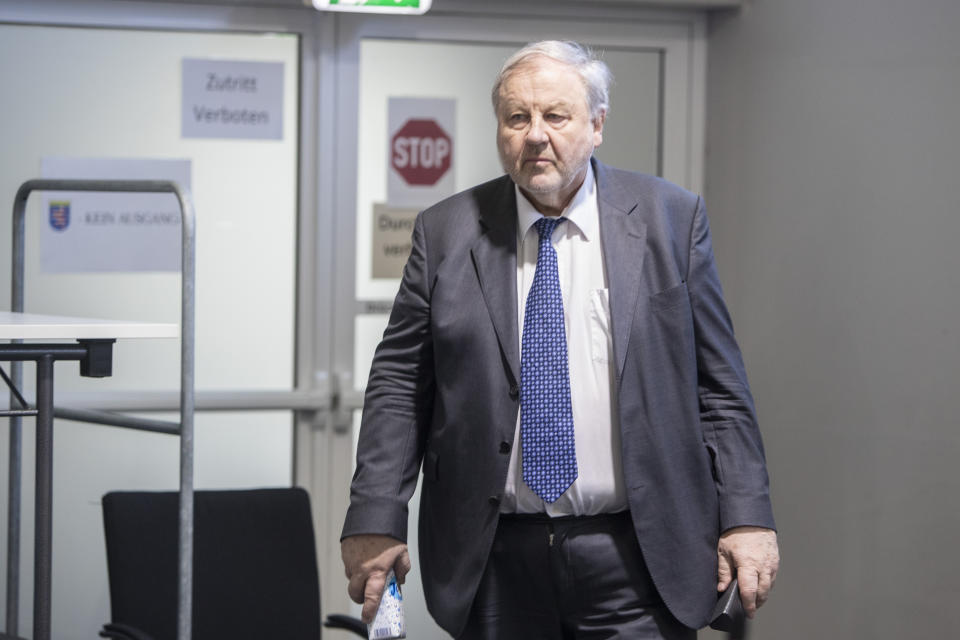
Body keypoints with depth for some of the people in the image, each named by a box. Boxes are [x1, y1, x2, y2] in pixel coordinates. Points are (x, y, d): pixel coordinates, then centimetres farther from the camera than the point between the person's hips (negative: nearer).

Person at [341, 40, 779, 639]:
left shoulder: (670, 219, 3)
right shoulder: (446, 233, 5)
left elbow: (719, 383, 3)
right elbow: (399, 385, 6)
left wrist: (748, 518, -3)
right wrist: (376, 521, -3)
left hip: (633, 559, -1)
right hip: (496, 561, 1)